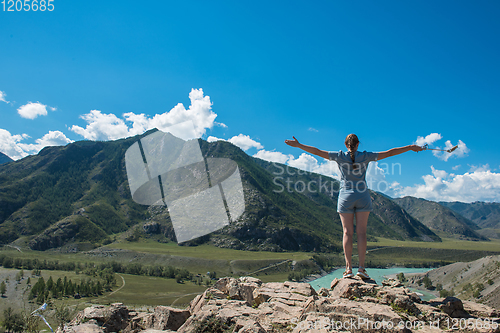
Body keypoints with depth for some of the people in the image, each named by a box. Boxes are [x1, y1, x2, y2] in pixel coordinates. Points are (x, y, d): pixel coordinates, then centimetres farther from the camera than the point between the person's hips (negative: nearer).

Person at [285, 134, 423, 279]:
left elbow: (317, 151, 0)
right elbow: (389, 153, 8)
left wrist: (298, 145, 7)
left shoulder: (340, 156, -1)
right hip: (362, 197, 0)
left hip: (346, 197, 0)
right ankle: (361, 268, -1)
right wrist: (411, 147, 18)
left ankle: (348, 268, -4)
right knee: (361, 232, 1)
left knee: (347, 232, 0)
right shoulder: (365, 156, 1)